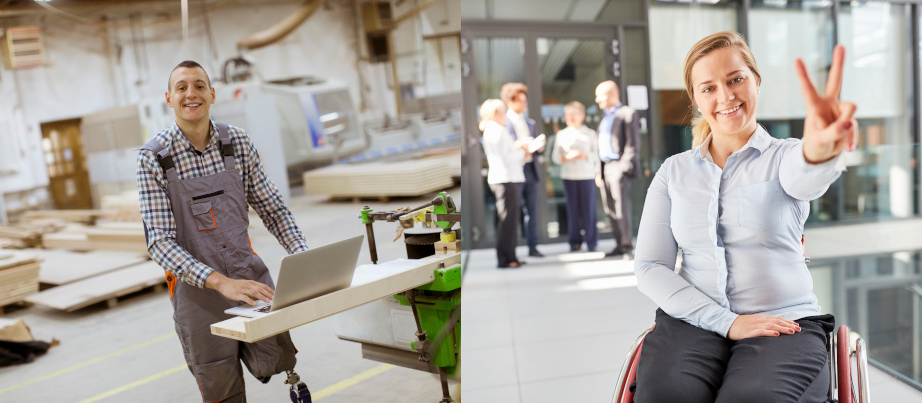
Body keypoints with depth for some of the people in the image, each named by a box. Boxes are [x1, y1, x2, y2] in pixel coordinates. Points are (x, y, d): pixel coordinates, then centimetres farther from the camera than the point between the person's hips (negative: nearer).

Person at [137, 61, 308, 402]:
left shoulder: (237, 142, -2)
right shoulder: (153, 157, -11)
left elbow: (272, 208, 3)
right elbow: (160, 243, -16)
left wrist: (304, 257, -12)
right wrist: (220, 282, -30)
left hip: (247, 271, 2)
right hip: (196, 288, -2)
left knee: (272, 364, -5)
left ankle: (240, 345, 23)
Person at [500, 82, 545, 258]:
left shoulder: (530, 122, 20)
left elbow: (538, 147, 21)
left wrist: (538, 147, -1)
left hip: (531, 169, 6)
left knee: (532, 209, 6)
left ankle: (533, 247, 12)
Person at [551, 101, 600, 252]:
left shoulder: (590, 134, 6)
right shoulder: (562, 135, 10)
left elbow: (597, 154, 3)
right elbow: (555, 156, 8)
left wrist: (584, 155, -14)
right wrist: (566, 157, -11)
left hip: (587, 176, -1)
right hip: (568, 176, 1)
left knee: (589, 209, -2)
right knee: (573, 209, 2)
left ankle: (591, 242, 7)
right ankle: (574, 242, 10)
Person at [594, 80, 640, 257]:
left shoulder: (627, 113, -3)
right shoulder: (604, 116, 21)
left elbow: (633, 145, -9)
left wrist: (625, 167, -17)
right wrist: (599, 171, 15)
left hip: (618, 165, -8)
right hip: (605, 166, 8)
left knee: (621, 208, -8)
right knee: (610, 209, 7)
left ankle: (627, 245, 1)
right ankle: (619, 245, 13)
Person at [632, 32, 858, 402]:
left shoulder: (784, 156, 8)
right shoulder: (674, 172, 11)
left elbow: (804, 177, -19)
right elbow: (649, 267, 4)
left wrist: (821, 149, -45)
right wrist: (727, 321, -9)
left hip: (785, 320, -1)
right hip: (693, 321, 1)